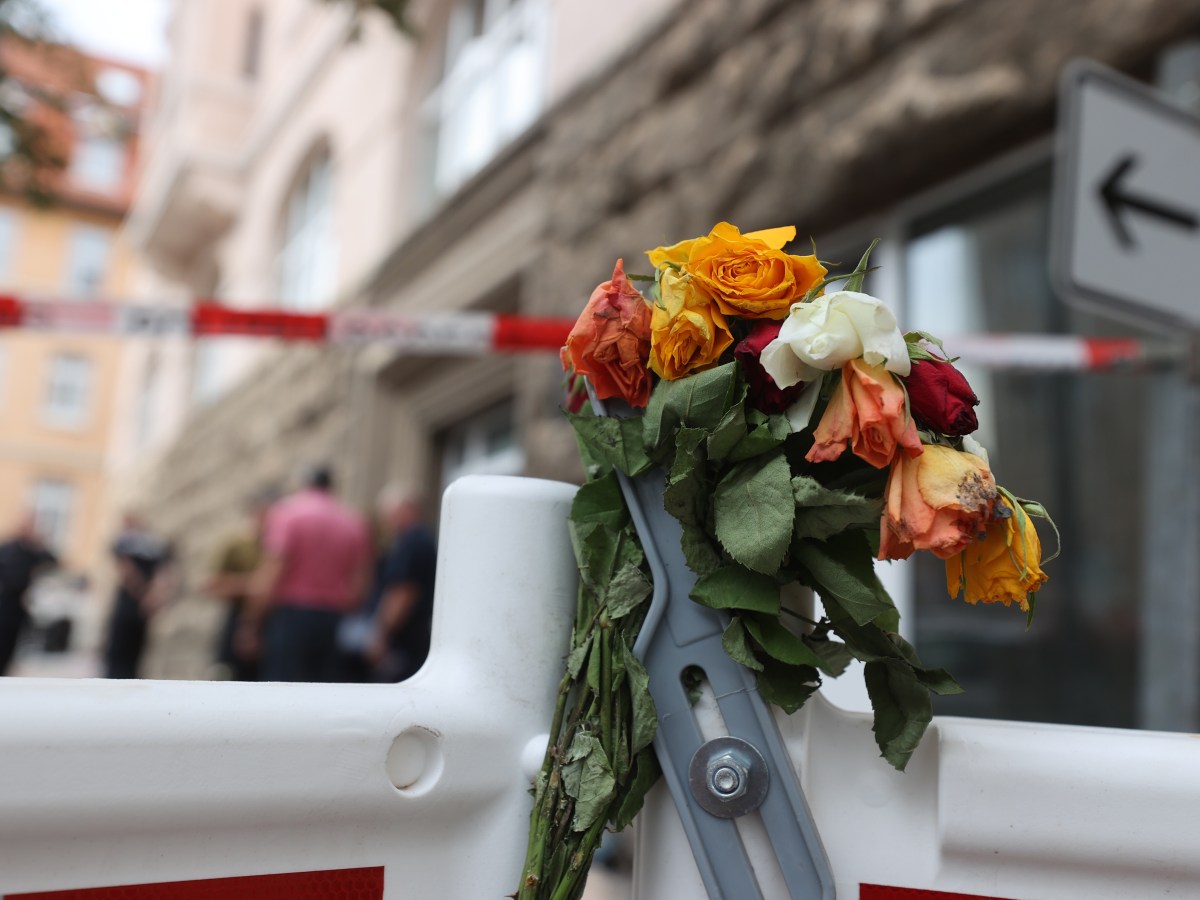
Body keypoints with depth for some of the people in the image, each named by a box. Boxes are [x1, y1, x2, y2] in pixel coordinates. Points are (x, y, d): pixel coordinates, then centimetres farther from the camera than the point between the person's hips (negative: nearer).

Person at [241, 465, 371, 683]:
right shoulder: (354, 522, 10)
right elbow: (358, 585, 7)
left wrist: (250, 624, -7)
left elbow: (270, 575, -11)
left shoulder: (288, 511, -4)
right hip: (333, 620, 5)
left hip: (291, 615, -5)